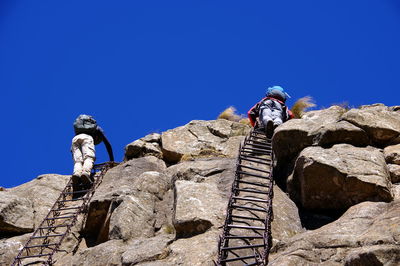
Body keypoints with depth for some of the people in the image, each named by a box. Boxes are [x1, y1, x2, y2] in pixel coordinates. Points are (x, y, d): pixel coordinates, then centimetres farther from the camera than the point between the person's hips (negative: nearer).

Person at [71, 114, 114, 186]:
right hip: (87, 137, -4)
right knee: (89, 158, -23)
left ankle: (76, 173, -43)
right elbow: (108, 145, 30)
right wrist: (112, 160, 30)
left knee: (78, 161, -12)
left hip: (75, 138, 4)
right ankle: (86, 172, -53)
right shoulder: (98, 130, 38)